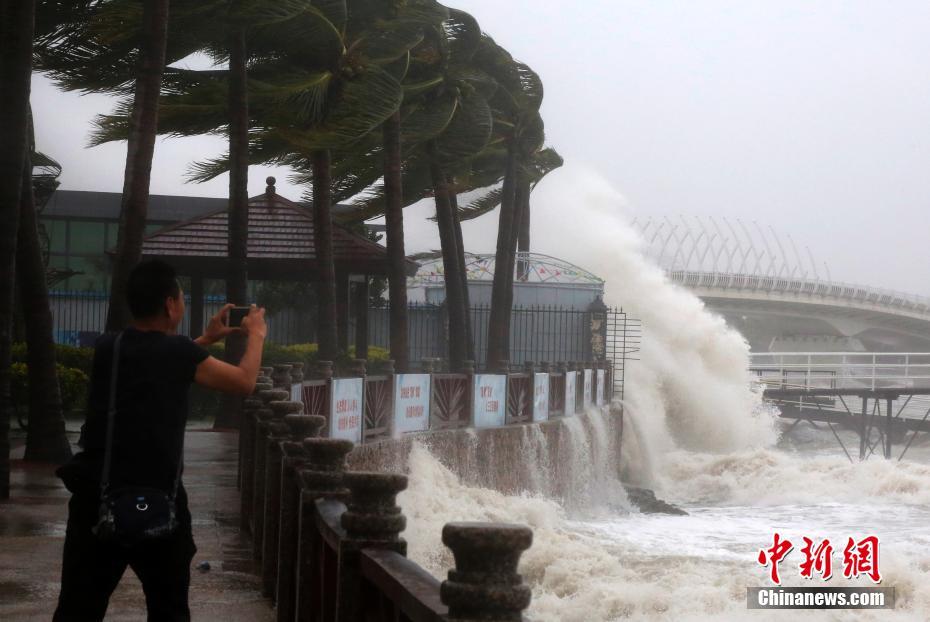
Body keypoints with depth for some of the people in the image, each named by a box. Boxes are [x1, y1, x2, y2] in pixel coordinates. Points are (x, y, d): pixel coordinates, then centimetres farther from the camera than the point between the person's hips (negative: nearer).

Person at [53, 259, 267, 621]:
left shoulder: (106, 349, 5)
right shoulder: (179, 352, -10)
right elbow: (244, 382, 2)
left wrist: (206, 340, 32)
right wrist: (256, 335, 19)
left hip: (95, 498, 4)